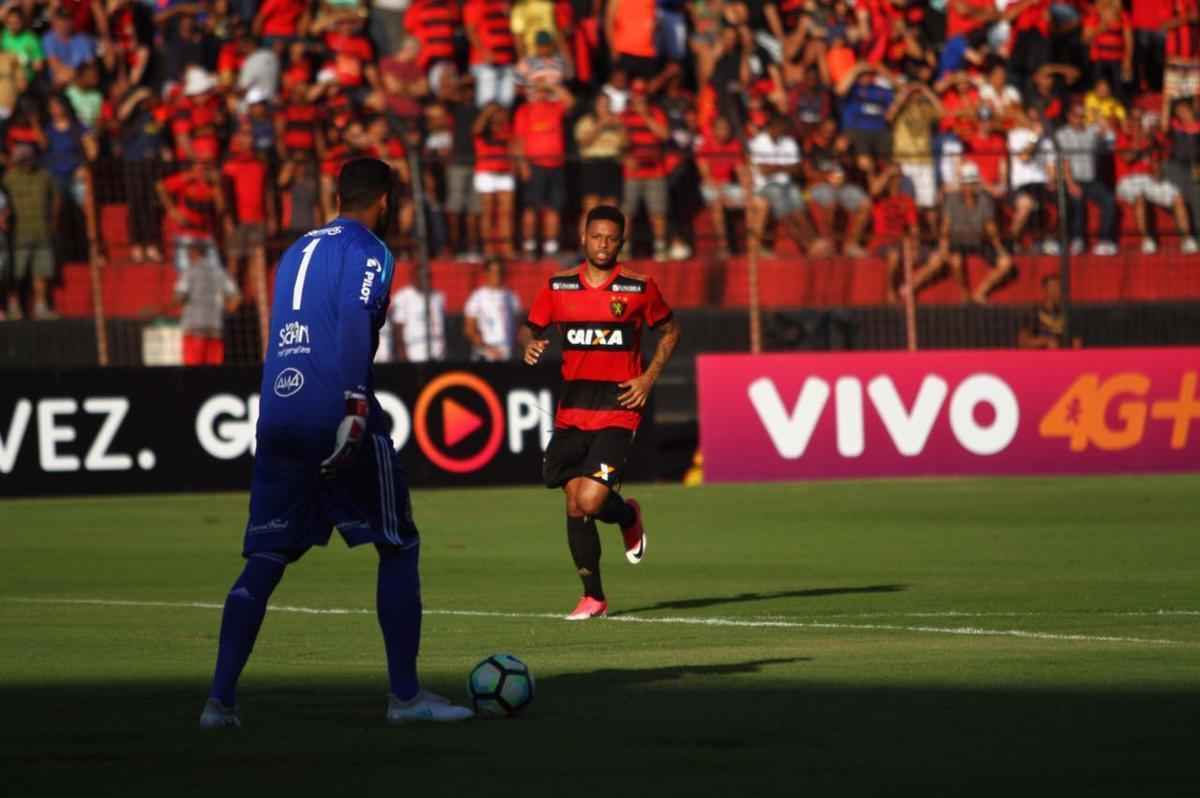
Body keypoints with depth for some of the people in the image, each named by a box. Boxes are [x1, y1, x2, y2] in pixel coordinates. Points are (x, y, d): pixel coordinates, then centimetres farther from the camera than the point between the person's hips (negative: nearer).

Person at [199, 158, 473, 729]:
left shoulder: (297, 252, 22)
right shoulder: (368, 252, 0)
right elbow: (354, 323, -17)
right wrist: (356, 410, -25)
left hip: (277, 419, 6)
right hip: (335, 415, -6)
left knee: (264, 561, 8)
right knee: (398, 549, 6)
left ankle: (220, 699, -1)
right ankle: (405, 695, 5)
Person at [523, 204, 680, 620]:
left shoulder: (639, 288, -1)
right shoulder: (558, 286, 5)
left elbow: (670, 331, 12)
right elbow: (534, 329, 16)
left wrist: (649, 378, -1)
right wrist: (531, 347, -8)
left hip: (618, 410, -3)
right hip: (571, 410, 3)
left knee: (591, 500, -16)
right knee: (574, 503, 2)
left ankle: (629, 516, 21)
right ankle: (593, 597, 14)